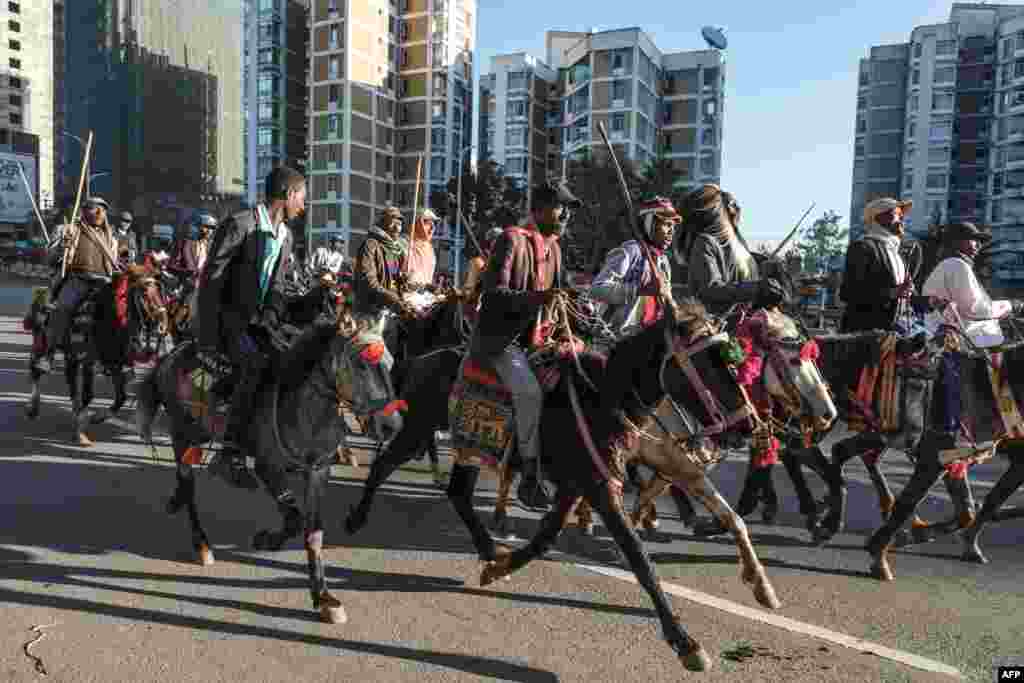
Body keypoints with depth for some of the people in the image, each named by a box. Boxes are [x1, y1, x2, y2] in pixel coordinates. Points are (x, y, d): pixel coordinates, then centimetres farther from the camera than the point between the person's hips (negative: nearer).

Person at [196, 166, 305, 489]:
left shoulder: (286, 235, 11)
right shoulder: (239, 224, -14)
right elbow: (210, 282, -15)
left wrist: (274, 319, -4)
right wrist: (209, 340, -18)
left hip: (259, 320, 8)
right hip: (228, 314, -8)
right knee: (256, 363, -29)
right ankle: (231, 455, -25)